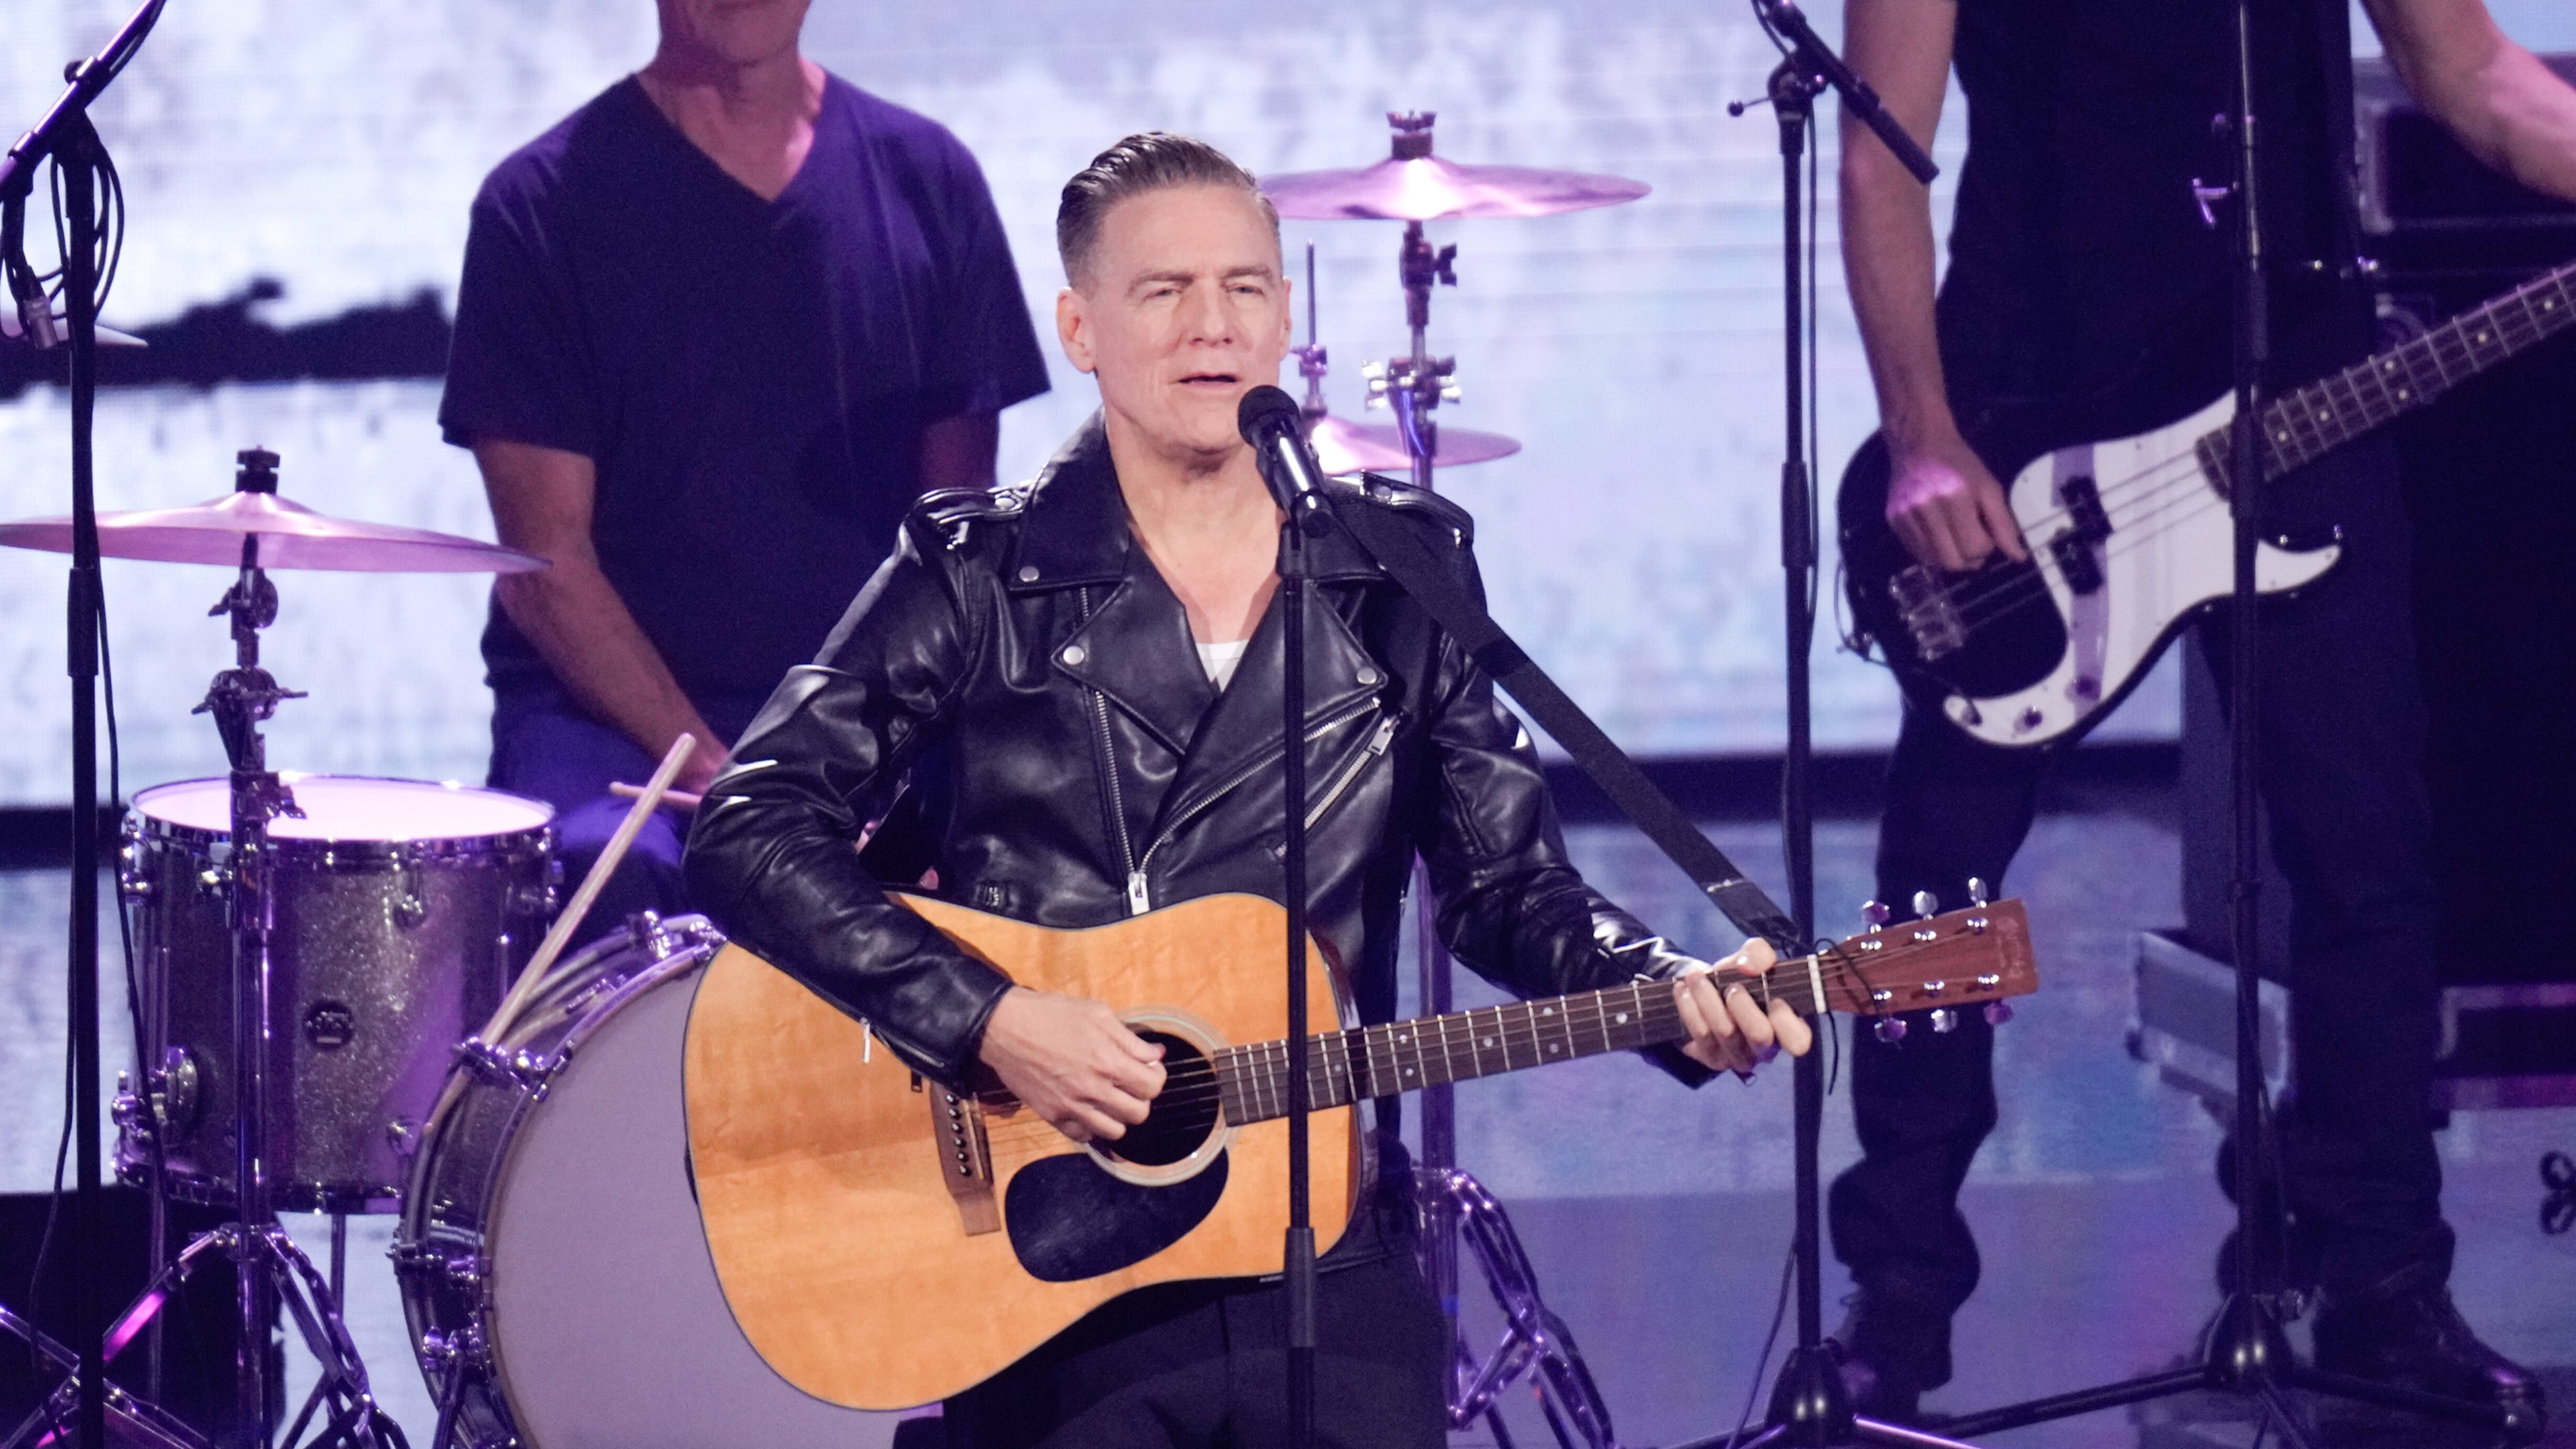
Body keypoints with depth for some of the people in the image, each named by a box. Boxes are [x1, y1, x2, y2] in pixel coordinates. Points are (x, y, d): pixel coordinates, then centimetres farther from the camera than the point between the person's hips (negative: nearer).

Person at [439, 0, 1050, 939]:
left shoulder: (925, 182, 7)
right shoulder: (546, 206, -3)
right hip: (607, 706, -3)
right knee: (615, 871, -36)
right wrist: (710, 773, -17)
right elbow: (547, 564, -6)